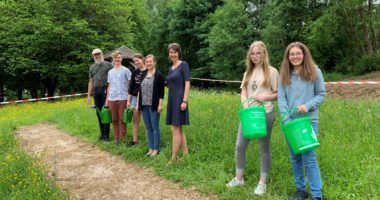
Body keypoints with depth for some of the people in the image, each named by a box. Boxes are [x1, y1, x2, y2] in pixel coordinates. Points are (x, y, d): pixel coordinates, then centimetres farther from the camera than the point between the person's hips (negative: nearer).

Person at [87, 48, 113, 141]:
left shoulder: (108, 65, 2)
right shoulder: (92, 67, 16)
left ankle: (106, 134, 3)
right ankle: (102, 133, 17)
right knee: (99, 112, 8)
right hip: (96, 92, 5)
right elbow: (91, 82, 17)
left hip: (106, 91, -5)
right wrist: (89, 95, 13)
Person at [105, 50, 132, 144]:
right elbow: (109, 86, 19)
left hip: (122, 98, -4)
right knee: (114, 120, 8)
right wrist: (107, 100, 15)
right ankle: (116, 138, 17)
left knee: (122, 119, -2)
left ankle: (122, 138, 8)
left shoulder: (125, 70, 0)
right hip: (112, 99, 5)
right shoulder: (110, 71, 16)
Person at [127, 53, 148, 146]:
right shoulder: (134, 72, 9)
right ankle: (135, 140, 18)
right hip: (135, 97, 5)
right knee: (135, 120, 9)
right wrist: (128, 100, 8)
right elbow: (131, 86, 11)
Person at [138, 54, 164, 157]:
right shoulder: (143, 75, 14)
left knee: (155, 128, 0)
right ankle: (151, 148, 19)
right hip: (144, 106, 6)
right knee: (148, 128, 11)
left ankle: (156, 149, 9)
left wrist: (160, 104, -15)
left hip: (154, 106, -6)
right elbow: (140, 91, 16)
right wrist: (138, 104, 12)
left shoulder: (159, 75, -5)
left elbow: (161, 91, -9)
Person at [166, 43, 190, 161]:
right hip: (171, 100, 8)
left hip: (179, 99, -8)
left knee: (175, 129, -6)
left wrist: (185, 101, -18)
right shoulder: (170, 68, 16)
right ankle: (186, 155, 18)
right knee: (179, 130, 10)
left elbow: (187, 84, -12)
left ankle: (173, 158, 0)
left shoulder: (183, 65, -5)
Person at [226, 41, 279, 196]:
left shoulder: (272, 71, -2)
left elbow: (279, 94, -1)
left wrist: (265, 97, -17)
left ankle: (262, 183, 19)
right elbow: (243, 93, 10)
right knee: (240, 146, 6)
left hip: (265, 114, -5)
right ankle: (239, 178, 22)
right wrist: (245, 105, -8)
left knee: (264, 149, 6)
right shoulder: (248, 72, 13)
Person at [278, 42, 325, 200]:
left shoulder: (314, 72, 1)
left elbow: (321, 94, 2)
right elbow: (281, 98, 2)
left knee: (309, 158, -7)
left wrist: (308, 106, -16)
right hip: (290, 121, 3)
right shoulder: (284, 75, 7)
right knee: (295, 158, 11)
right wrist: (286, 118, -10)